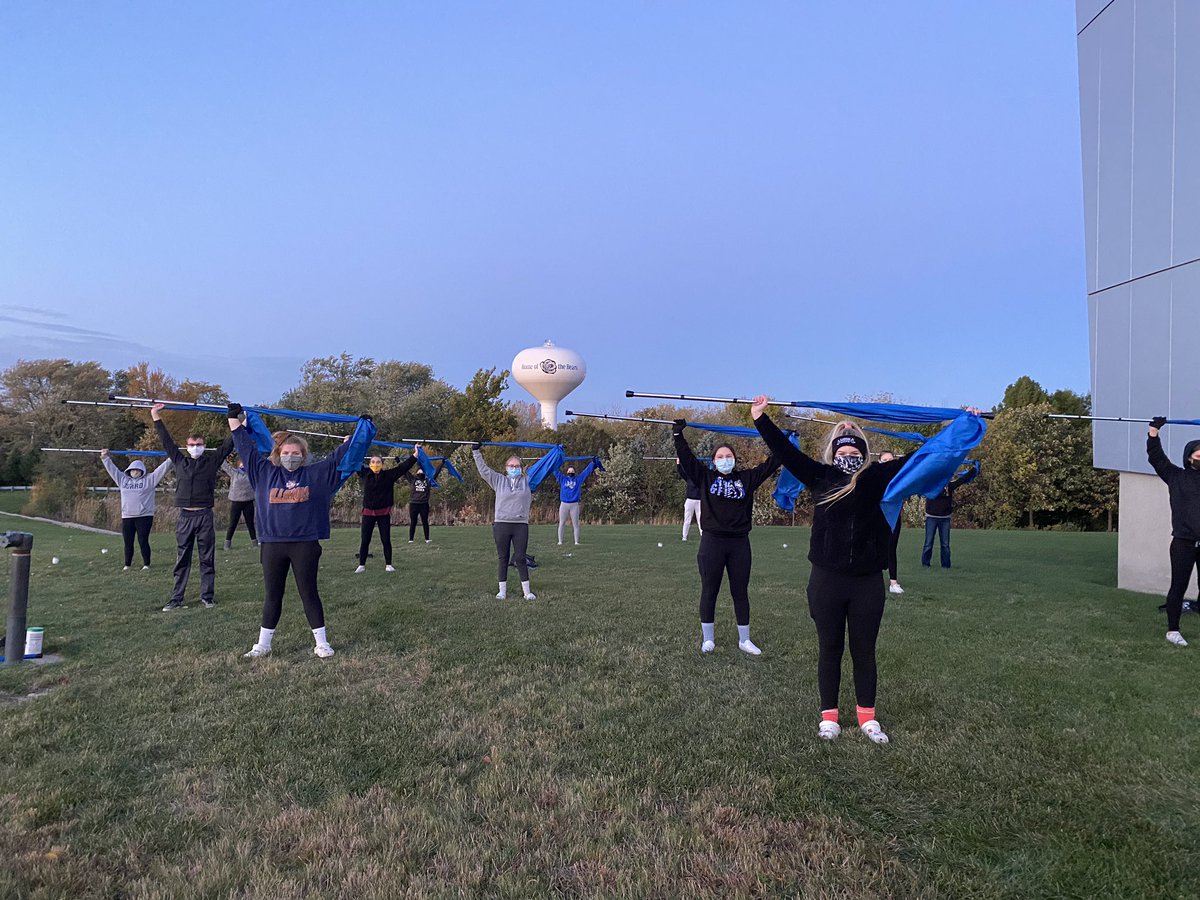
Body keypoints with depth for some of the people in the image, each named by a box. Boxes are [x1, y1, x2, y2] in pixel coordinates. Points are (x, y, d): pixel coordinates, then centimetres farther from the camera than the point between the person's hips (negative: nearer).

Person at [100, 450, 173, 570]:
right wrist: (105, 458, 19)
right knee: (128, 543, 9)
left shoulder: (149, 480, 3)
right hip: (127, 517, 4)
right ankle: (127, 565, 19)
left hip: (144, 516, -4)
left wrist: (170, 459, -10)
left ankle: (146, 564, 7)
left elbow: (162, 469, -2)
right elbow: (112, 469, 21)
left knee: (143, 541, -2)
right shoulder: (123, 479, 14)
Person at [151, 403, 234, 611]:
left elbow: (229, 445, 2)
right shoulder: (180, 461, 12)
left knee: (207, 559, 3)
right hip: (185, 516, 2)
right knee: (182, 560, 7)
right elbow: (167, 441, 15)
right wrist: (156, 417, 15)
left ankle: (207, 597, 10)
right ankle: (176, 599, 11)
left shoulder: (212, 461, 6)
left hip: (205, 516, -2)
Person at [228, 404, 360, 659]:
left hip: (305, 545, -2)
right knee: (272, 595, 12)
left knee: (309, 593, 4)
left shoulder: (316, 473, 3)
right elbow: (246, 448, 12)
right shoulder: (265, 472, 7)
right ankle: (263, 644, 24)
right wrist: (234, 418, 16)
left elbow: (338, 456, 8)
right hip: (272, 545, 2)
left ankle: (321, 643, 11)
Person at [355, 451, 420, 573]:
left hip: (384, 513, -1)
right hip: (368, 513, 1)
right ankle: (361, 565, 15)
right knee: (365, 540, 5)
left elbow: (403, 467, -6)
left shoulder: (389, 475, -3)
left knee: (386, 540, 5)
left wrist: (415, 455, -10)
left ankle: (388, 564, 15)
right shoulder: (365, 474, 1)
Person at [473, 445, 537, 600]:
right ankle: (502, 590, 16)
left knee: (520, 558, 2)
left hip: (521, 525, 0)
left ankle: (526, 590, 9)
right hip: (501, 524, 0)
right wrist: (476, 452, 3)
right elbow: (483, 469, 6)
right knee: (503, 558, 8)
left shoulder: (527, 481, 7)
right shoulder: (499, 480, 8)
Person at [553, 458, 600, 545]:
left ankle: (576, 542, 3)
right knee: (561, 524, 0)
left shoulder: (579, 479, 14)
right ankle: (560, 541, 4)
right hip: (564, 504, 0)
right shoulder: (562, 479, 12)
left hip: (574, 505, 0)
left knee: (575, 524, 0)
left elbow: (587, 471, 17)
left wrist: (593, 462, 17)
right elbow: (555, 471, 13)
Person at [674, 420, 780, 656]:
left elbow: (770, 464, 11)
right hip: (712, 542, -2)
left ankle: (744, 640, 22)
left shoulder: (747, 478, 8)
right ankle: (708, 639, 18)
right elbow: (686, 457, -2)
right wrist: (678, 434, -8)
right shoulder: (705, 477, 3)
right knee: (709, 591, 6)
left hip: (740, 543, 2)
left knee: (740, 592, 10)